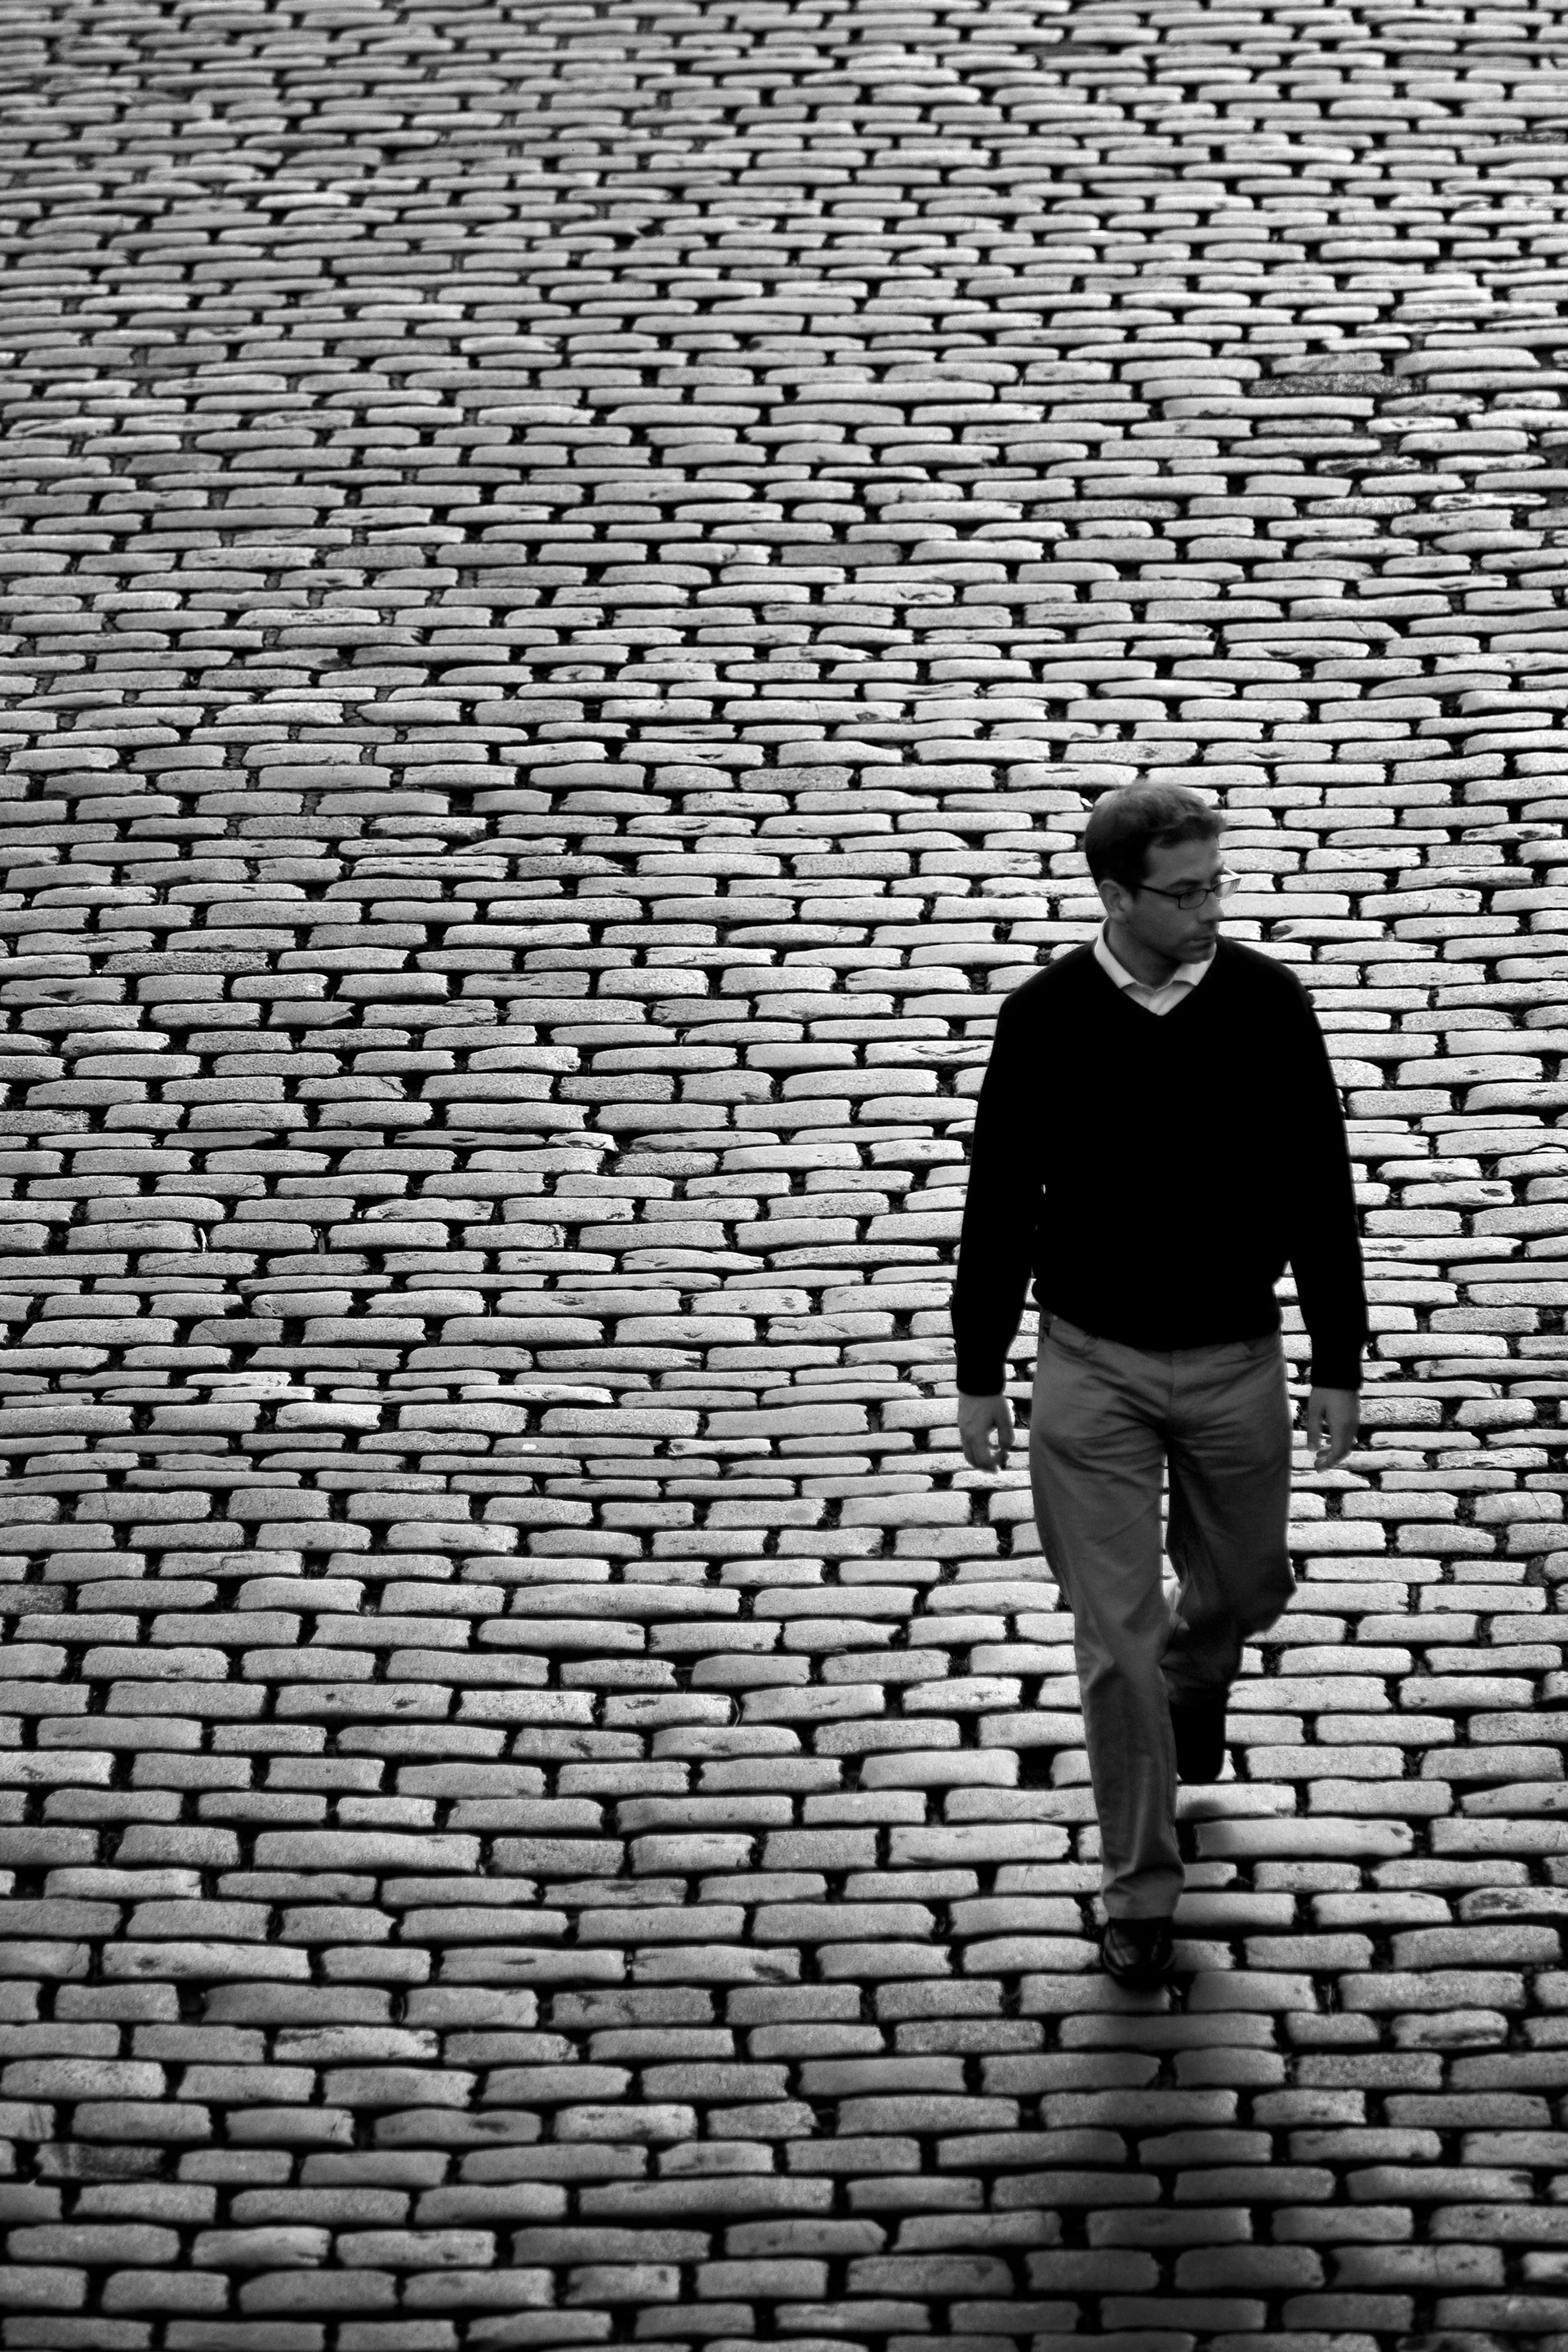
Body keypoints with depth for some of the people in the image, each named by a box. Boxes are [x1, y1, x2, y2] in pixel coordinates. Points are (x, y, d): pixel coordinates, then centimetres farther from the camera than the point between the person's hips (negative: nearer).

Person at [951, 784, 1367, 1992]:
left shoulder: (1267, 1002, -8)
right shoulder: (1048, 1017, -10)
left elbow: (1320, 1193, -1)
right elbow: (1000, 1202, -1)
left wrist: (1340, 1364, -1)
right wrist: (980, 1374, 2)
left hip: (1237, 1361, 1)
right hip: (1093, 1363, -1)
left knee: (1244, 1588, 19)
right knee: (1115, 1641, -2)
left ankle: (1195, 1675, 55)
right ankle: (1141, 1894, 9)